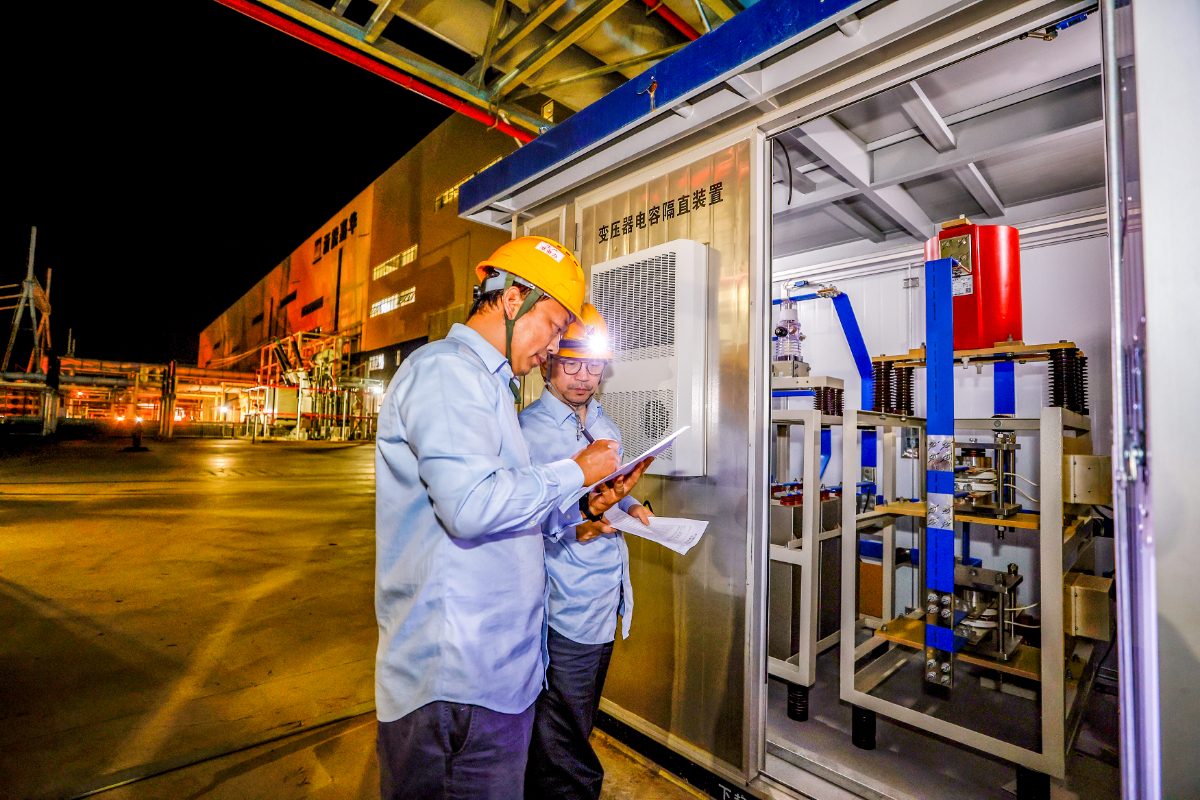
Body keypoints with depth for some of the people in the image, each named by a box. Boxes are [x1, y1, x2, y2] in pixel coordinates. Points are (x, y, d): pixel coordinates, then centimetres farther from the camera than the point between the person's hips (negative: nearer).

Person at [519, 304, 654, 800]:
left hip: (607, 602, 8)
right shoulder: (526, 429, -12)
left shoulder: (605, 426, 12)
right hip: (565, 607, -8)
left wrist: (629, 507, 3)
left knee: (578, 729, 24)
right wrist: (570, 529, -26)